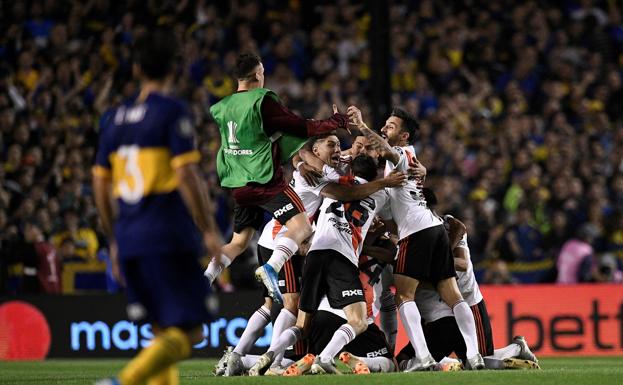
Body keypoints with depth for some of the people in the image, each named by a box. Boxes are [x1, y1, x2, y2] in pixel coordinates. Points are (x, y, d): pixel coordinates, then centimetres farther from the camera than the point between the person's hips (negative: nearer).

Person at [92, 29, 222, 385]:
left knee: (164, 333, 15)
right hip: (169, 237, -7)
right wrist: (210, 231, -8)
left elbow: (101, 186, 17)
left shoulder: (117, 118, 14)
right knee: (188, 334, -7)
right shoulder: (172, 113, -6)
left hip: (129, 238, 7)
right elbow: (187, 176, -15)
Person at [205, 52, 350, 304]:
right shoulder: (262, 101, -11)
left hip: (239, 186, 8)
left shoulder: (222, 107, 10)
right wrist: (338, 122, 3)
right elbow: (301, 128, -10)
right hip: (265, 180, -7)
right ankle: (271, 269, -32)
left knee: (239, 240, 17)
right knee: (300, 226, -12)